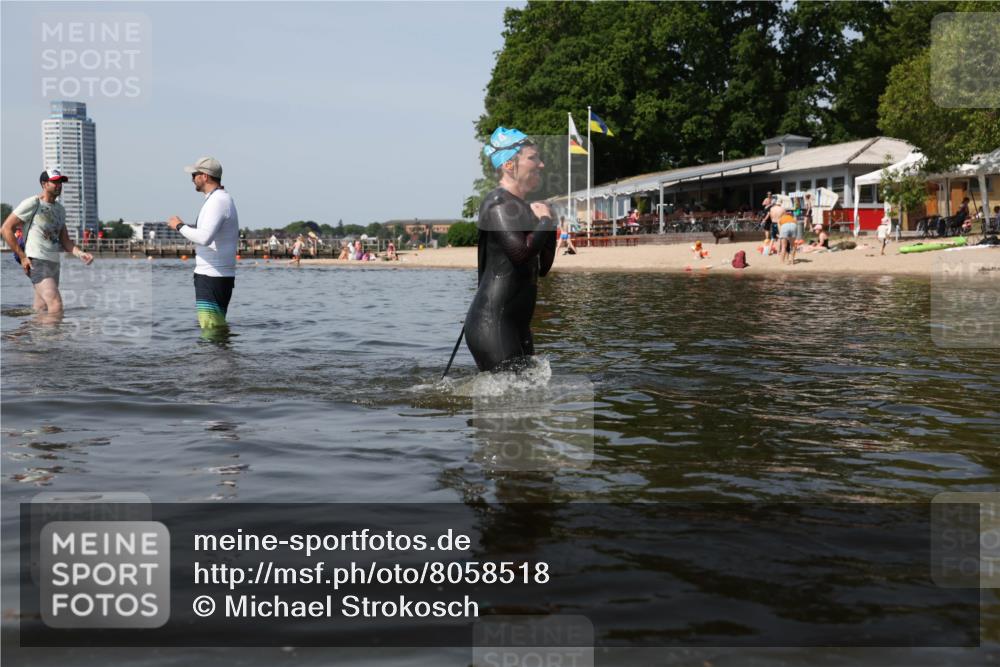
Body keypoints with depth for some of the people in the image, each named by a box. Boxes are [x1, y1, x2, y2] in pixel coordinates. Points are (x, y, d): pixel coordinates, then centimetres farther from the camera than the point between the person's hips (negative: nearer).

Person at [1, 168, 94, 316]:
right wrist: (22, 257, -12)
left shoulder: (60, 209, 17)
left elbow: (65, 240, 18)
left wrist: (80, 254, -3)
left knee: (40, 311, 12)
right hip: (37, 263, -8)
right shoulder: (32, 204, -7)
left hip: (54, 264, 8)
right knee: (56, 307, -21)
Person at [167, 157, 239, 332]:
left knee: (211, 329, -13)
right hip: (220, 276, 11)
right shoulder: (225, 199, 19)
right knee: (218, 328, 13)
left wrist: (179, 226, -15)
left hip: (211, 277, -11)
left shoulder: (217, 201, -15)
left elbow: (205, 237, -28)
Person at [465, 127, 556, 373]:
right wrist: (544, 221, -7)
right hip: (492, 324, -10)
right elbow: (521, 252, -24)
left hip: (516, 325, 10)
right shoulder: (497, 203, -9)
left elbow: (543, 267, 21)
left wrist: (548, 223, 8)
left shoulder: (521, 207, 20)